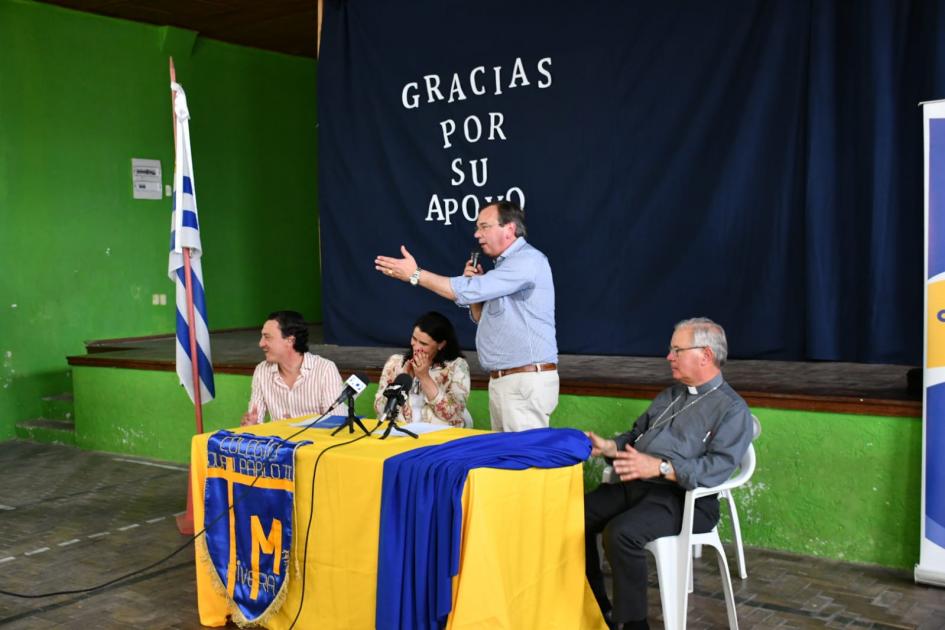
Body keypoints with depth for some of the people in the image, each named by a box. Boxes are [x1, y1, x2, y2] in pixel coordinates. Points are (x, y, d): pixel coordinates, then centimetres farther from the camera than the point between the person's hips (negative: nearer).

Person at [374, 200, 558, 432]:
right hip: (501, 380, 10)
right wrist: (475, 284, 3)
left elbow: (468, 292, -20)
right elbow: (482, 319, 22)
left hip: (527, 380, -10)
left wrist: (416, 274, -12)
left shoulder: (527, 260, -14)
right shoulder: (505, 264, 18)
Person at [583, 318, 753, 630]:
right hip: (636, 485, 8)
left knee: (621, 532, -32)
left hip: (683, 498, -8)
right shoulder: (670, 395, 21)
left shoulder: (732, 409, -5)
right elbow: (636, 435, 27)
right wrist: (608, 446, 6)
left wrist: (661, 467, -29)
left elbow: (718, 467, -19)